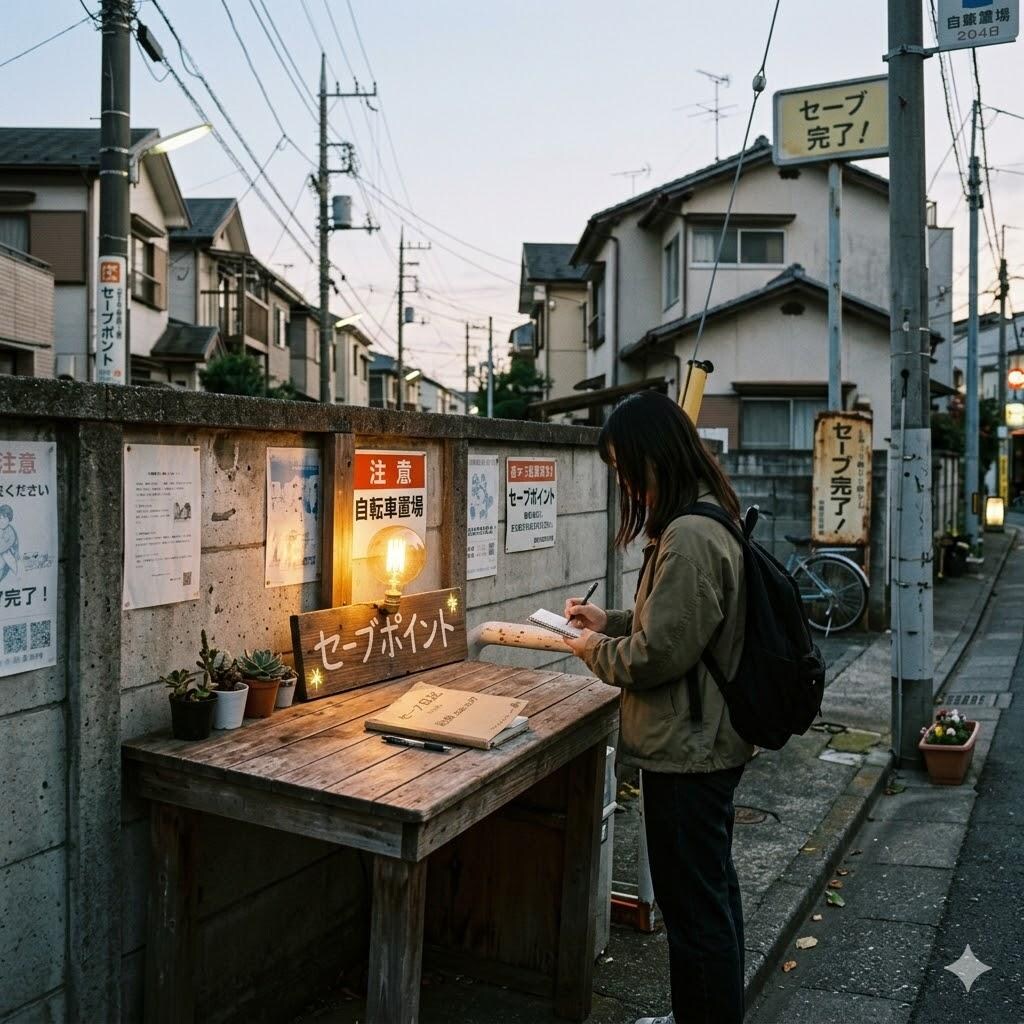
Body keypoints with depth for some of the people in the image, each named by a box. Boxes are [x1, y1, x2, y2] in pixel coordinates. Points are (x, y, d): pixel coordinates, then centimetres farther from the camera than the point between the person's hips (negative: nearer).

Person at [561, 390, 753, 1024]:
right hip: (710, 743, 11)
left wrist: (594, 651, -7)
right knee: (713, 889, 24)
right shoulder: (708, 520, 9)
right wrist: (612, 622, 11)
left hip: (686, 756, -11)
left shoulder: (689, 537, -24)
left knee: (694, 906, 3)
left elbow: (658, 655, -24)